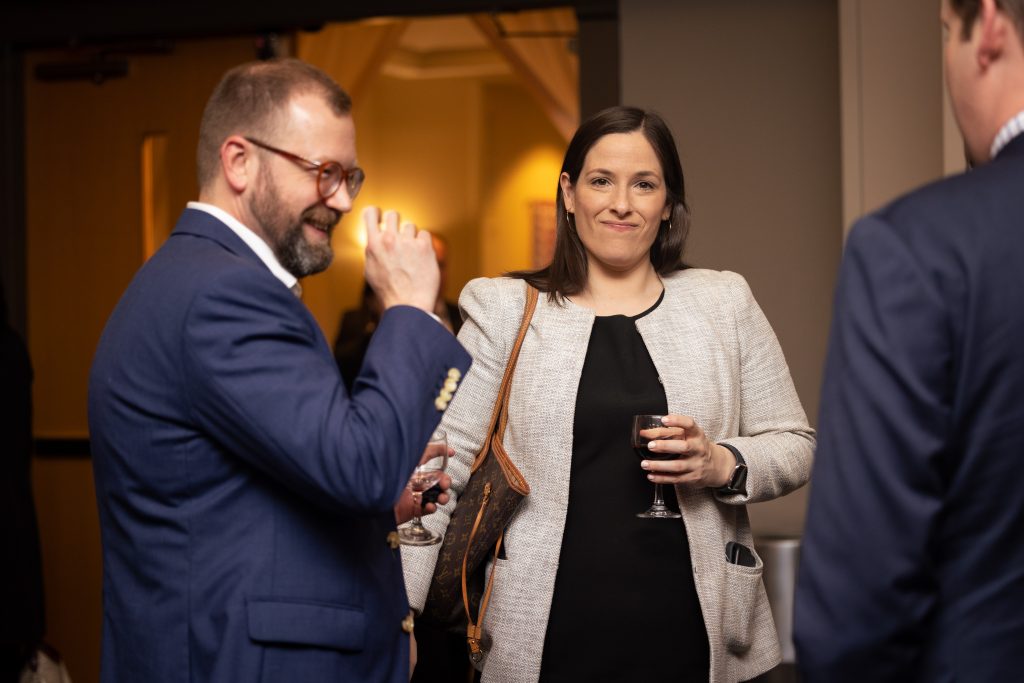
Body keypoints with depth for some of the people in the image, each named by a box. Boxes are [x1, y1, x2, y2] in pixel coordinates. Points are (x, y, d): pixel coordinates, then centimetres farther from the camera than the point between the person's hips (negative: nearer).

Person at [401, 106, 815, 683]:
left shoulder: (724, 303, 6)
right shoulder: (505, 310, 2)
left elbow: (796, 445, 9)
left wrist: (724, 465, -11)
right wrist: (398, 608, -8)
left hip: (694, 636, 1)